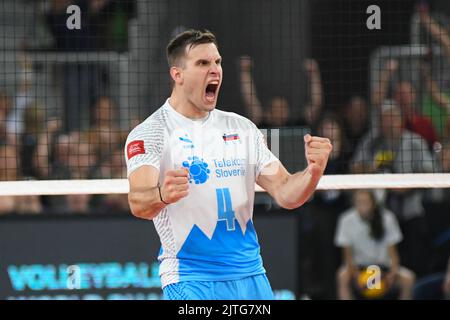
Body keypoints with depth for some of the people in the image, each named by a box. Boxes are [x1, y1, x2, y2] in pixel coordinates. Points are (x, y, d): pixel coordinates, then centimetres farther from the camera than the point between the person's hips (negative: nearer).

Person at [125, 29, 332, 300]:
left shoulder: (242, 128, 10)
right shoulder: (149, 134, -7)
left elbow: (285, 193, 7)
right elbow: (138, 203, -22)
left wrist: (314, 171, -15)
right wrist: (162, 195, -46)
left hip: (250, 275, 5)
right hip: (190, 282, -5)